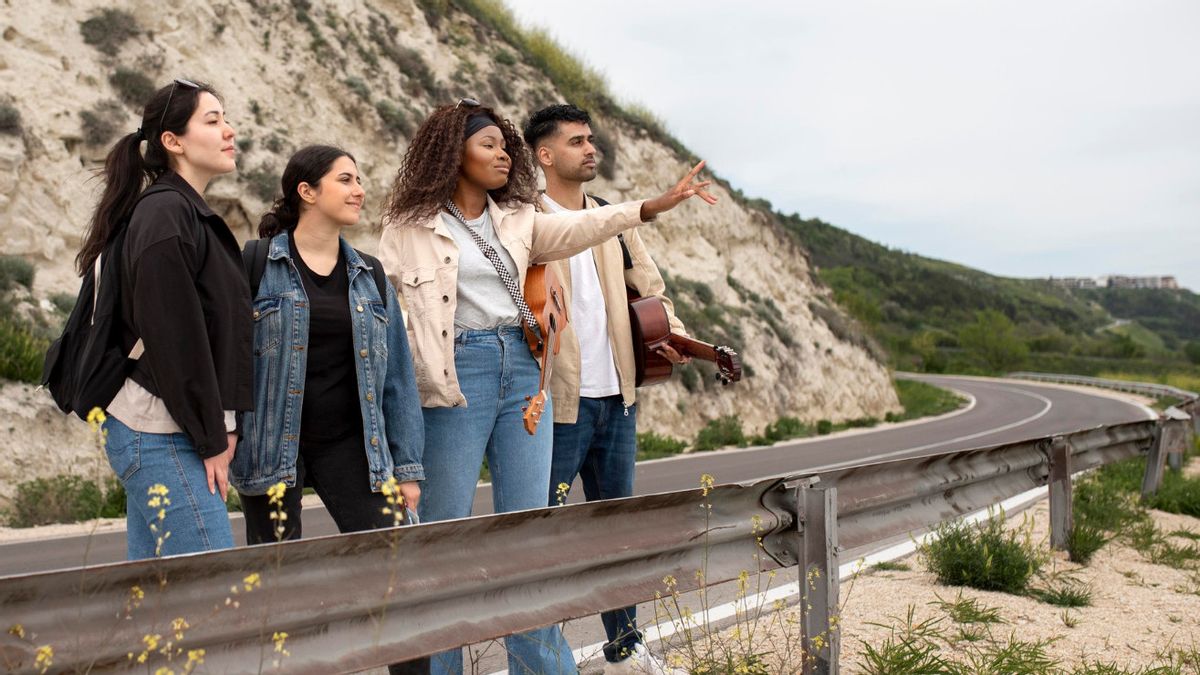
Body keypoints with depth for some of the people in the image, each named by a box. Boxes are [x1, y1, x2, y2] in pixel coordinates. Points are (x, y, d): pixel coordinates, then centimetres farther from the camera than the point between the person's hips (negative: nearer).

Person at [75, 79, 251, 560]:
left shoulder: (189, 213, 18)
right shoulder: (166, 214, -12)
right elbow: (173, 338, -18)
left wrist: (222, 429, 11)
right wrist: (212, 438, -13)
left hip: (153, 434, 10)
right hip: (164, 435, -10)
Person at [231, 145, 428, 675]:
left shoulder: (368, 275, 9)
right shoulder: (257, 263, -4)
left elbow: (395, 373, 9)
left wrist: (407, 465, 5)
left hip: (350, 445, 3)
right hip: (273, 447, -3)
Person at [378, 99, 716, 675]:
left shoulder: (517, 218, 14)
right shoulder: (411, 224, 1)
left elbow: (577, 229, 5)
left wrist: (658, 203, -2)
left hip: (522, 370, 5)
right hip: (458, 376, -4)